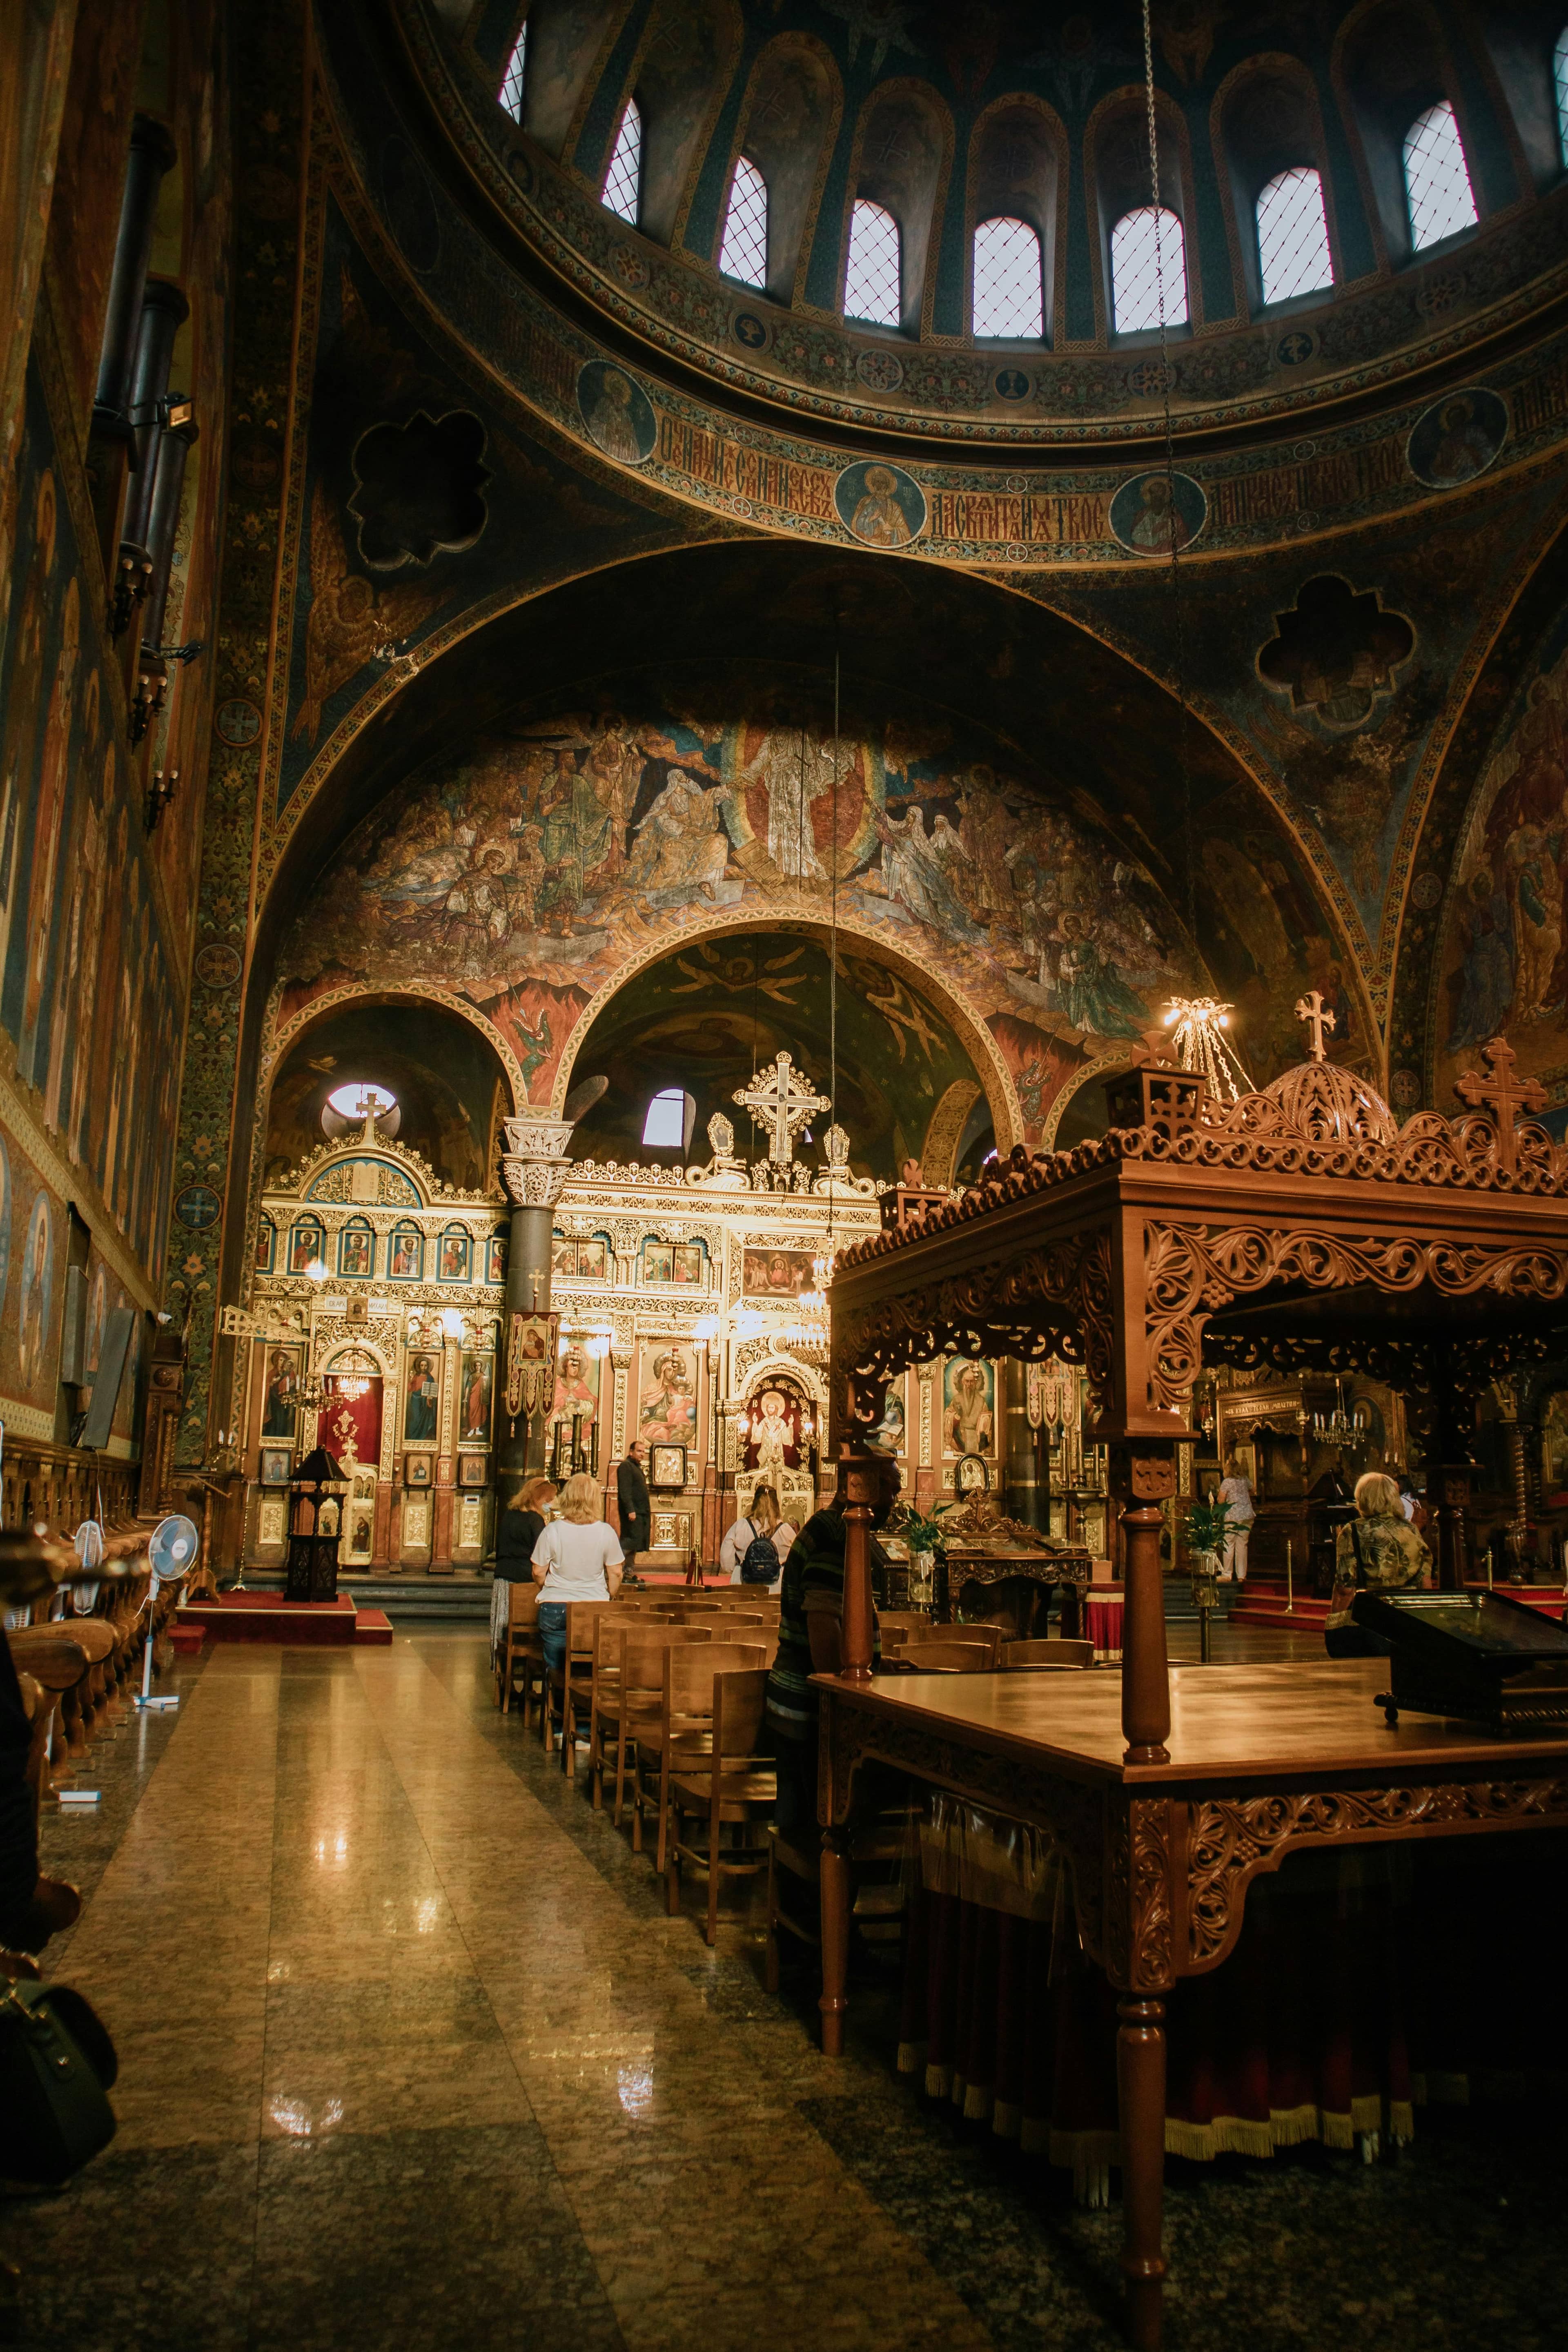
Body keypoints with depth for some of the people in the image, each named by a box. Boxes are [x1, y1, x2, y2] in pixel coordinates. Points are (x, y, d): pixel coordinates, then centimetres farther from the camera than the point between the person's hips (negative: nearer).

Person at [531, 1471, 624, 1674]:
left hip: (555, 1609, 0)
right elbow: (615, 1574, -1)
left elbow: (538, 1573, -2)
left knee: (556, 1671, 10)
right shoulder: (606, 1532, -7)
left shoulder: (553, 1531, -9)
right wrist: (610, 1598, 17)